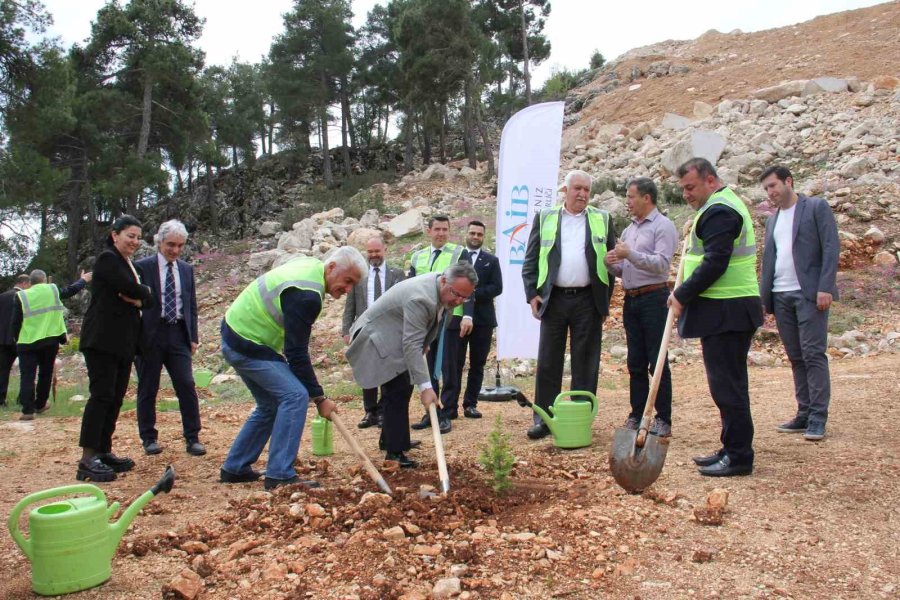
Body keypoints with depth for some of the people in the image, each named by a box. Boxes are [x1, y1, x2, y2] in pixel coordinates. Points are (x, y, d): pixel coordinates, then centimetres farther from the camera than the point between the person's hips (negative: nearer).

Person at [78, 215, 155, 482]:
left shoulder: (130, 265, 20)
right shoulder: (107, 259, -6)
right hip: (102, 339, -8)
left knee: (116, 398, 8)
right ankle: (87, 460, -10)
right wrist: (142, 292, 2)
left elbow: (149, 299, 12)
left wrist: (138, 299, -10)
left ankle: (103, 452, 14)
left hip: (123, 341, 9)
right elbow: (130, 289, -19)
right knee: (102, 395, -11)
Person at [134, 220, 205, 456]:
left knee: (187, 386, -3)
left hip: (178, 335, 3)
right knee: (148, 389, 6)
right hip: (151, 335, -3)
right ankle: (149, 438, 19)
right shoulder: (142, 267, -2)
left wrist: (193, 337, 9)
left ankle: (192, 438, 5)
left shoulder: (186, 269, 11)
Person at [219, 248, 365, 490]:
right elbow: (296, 352, -23)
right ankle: (280, 475, -10)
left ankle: (234, 468, 23)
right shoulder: (307, 295, -26)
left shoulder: (310, 266, 4)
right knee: (295, 396, -14)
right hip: (247, 345, -10)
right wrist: (319, 397, -15)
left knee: (270, 405, 16)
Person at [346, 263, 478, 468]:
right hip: (377, 338, -10)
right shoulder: (421, 298, -35)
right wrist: (425, 386, -38)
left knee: (402, 389, 15)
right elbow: (412, 345, -36)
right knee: (398, 391, -15)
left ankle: (390, 439, 31)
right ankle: (395, 453, -8)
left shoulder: (442, 288, -5)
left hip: (394, 337, 10)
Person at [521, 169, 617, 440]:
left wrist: (605, 298, 4)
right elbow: (530, 260, 7)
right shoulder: (545, 218, 8)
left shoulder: (602, 220, 9)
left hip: (588, 301, 0)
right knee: (548, 363, 2)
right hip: (553, 299, 0)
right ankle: (543, 420, 9)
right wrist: (532, 294, -3)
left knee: (585, 364, 4)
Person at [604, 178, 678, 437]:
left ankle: (663, 419, 4)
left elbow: (662, 263, -17)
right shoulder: (629, 229, 17)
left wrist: (630, 254, -23)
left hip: (653, 298, -7)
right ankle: (637, 415, 16)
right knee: (635, 363, 9)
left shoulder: (662, 226, -5)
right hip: (631, 299, 7)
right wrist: (611, 263, -1)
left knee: (657, 362, -3)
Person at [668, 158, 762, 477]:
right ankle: (732, 449, 22)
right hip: (730, 310, 11)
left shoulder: (718, 211, -14)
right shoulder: (727, 204, 20)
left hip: (726, 312, -11)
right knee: (728, 382, 14)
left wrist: (682, 296, -14)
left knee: (726, 384, -6)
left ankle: (739, 456, 2)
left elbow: (714, 264, -21)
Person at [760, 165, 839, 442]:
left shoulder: (816, 207, 1)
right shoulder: (773, 219, 19)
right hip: (781, 296, 6)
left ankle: (818, 418, -3)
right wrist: (763, 298, 12)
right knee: (796, 358, 7)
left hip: (809, 294, -6)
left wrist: (825, 288, -16)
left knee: (813, 355, -7)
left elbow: (831, 248, -7)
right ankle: (804, 414, 13)